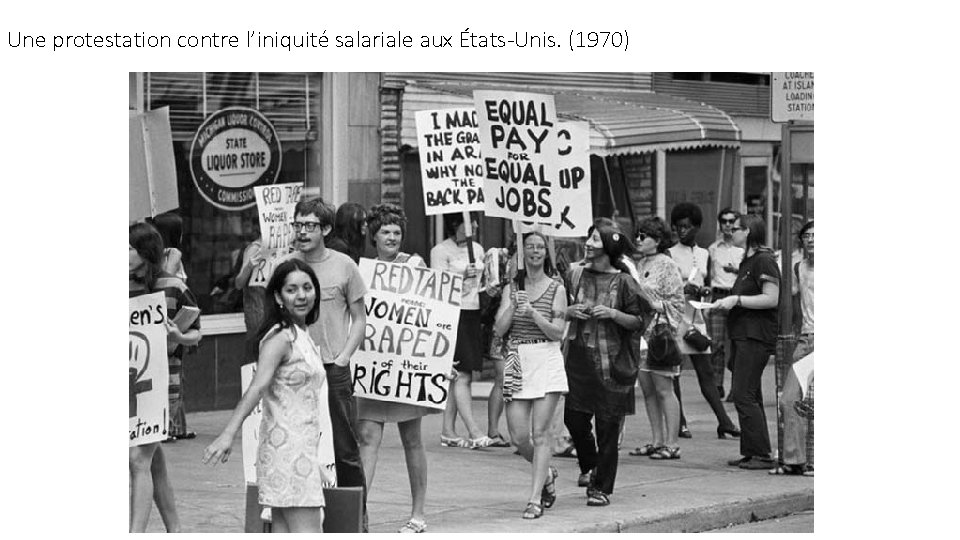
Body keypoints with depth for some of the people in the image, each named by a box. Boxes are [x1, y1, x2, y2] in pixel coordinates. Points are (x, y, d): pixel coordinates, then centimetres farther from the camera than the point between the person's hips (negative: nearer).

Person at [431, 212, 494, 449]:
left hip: (473, 314, 7)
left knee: (456, 376, 7)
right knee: (462, 375, -11)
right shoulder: (440, 251, -5)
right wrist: (462, 276, -23)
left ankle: (448, 431, 9)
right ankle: (474, 432, -15)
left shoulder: (477, 249, 16)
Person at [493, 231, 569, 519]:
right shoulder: (511, 288, 11)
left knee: (539, 433, -9)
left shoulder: (556, 289, 3)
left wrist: (533, 313, -15)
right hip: (516, 362, 3)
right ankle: (546, 473, 28)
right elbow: (499, 328, 2)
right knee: (519, 436, -1)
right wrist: (515, 302, -8)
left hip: (546, 362, -3)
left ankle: (535, 499, -7)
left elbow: (557, 333, -4)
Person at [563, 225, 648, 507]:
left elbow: (639, 322, -3)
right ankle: (590, 466, 29)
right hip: (578, 357, 4)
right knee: (574, 418, 1)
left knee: (608, 425, -1)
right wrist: (571, 312, -4)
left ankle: (602, 488, 8)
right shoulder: (577, 274, 7)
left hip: (611, 361, -4)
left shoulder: (623, 282, -5)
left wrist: (613, 314, -18)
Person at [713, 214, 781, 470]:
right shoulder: (748, 261, 19)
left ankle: (762, 455, -11)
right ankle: (751, 453, 14)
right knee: (749, 396, 11)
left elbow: (772, 299, -20)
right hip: (742, 334, 10)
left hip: (756, 336, -10)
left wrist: (737, 300, -18)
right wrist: (727, 302, 15)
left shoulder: (763, 261, -12)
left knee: (743, 394, -12)